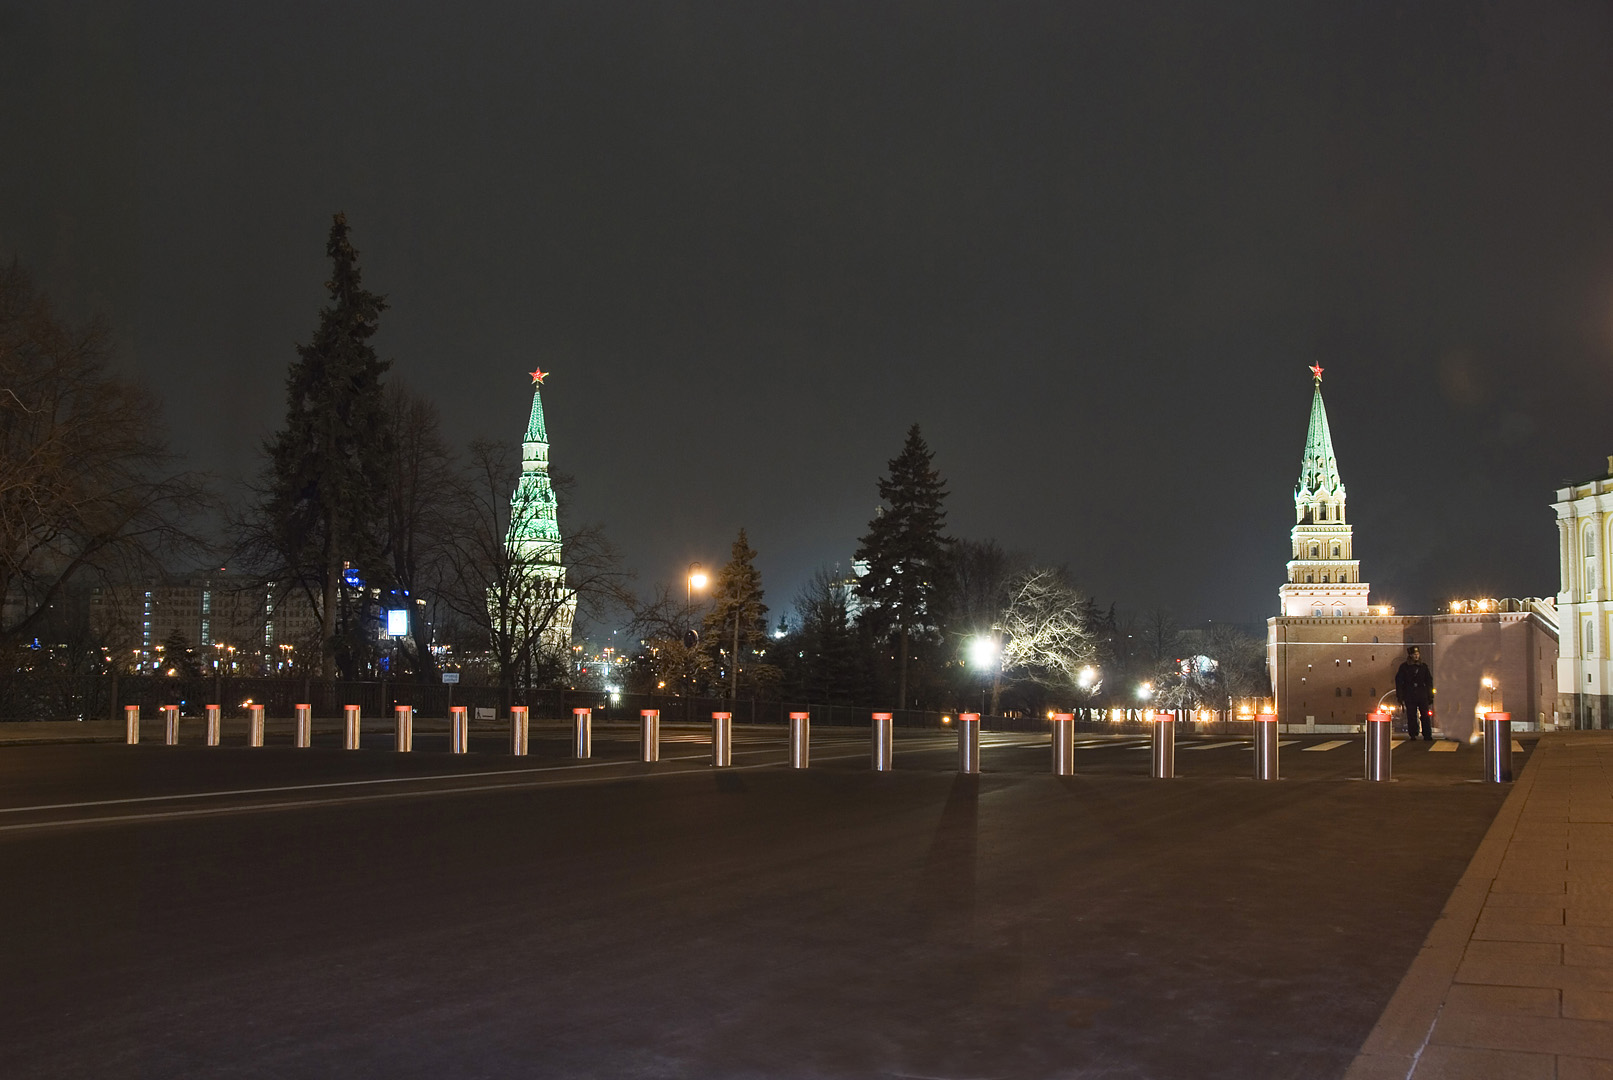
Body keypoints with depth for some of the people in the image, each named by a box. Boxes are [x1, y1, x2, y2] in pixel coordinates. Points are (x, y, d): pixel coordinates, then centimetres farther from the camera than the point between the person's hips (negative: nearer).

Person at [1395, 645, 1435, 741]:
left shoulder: (1423, 667, 12)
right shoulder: (1404, 667, 5)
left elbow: (1429, 682, 16)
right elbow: (1398, 681, 5)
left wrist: (1430, 696, 9)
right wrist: (1400, 696, -2)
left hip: (1422, 695, 1)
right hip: (1409, 696, -1)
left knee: (1426, 715, -5)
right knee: (1411, 717, -1)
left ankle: (1427, 735, -1)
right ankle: (1412, 736, 6)